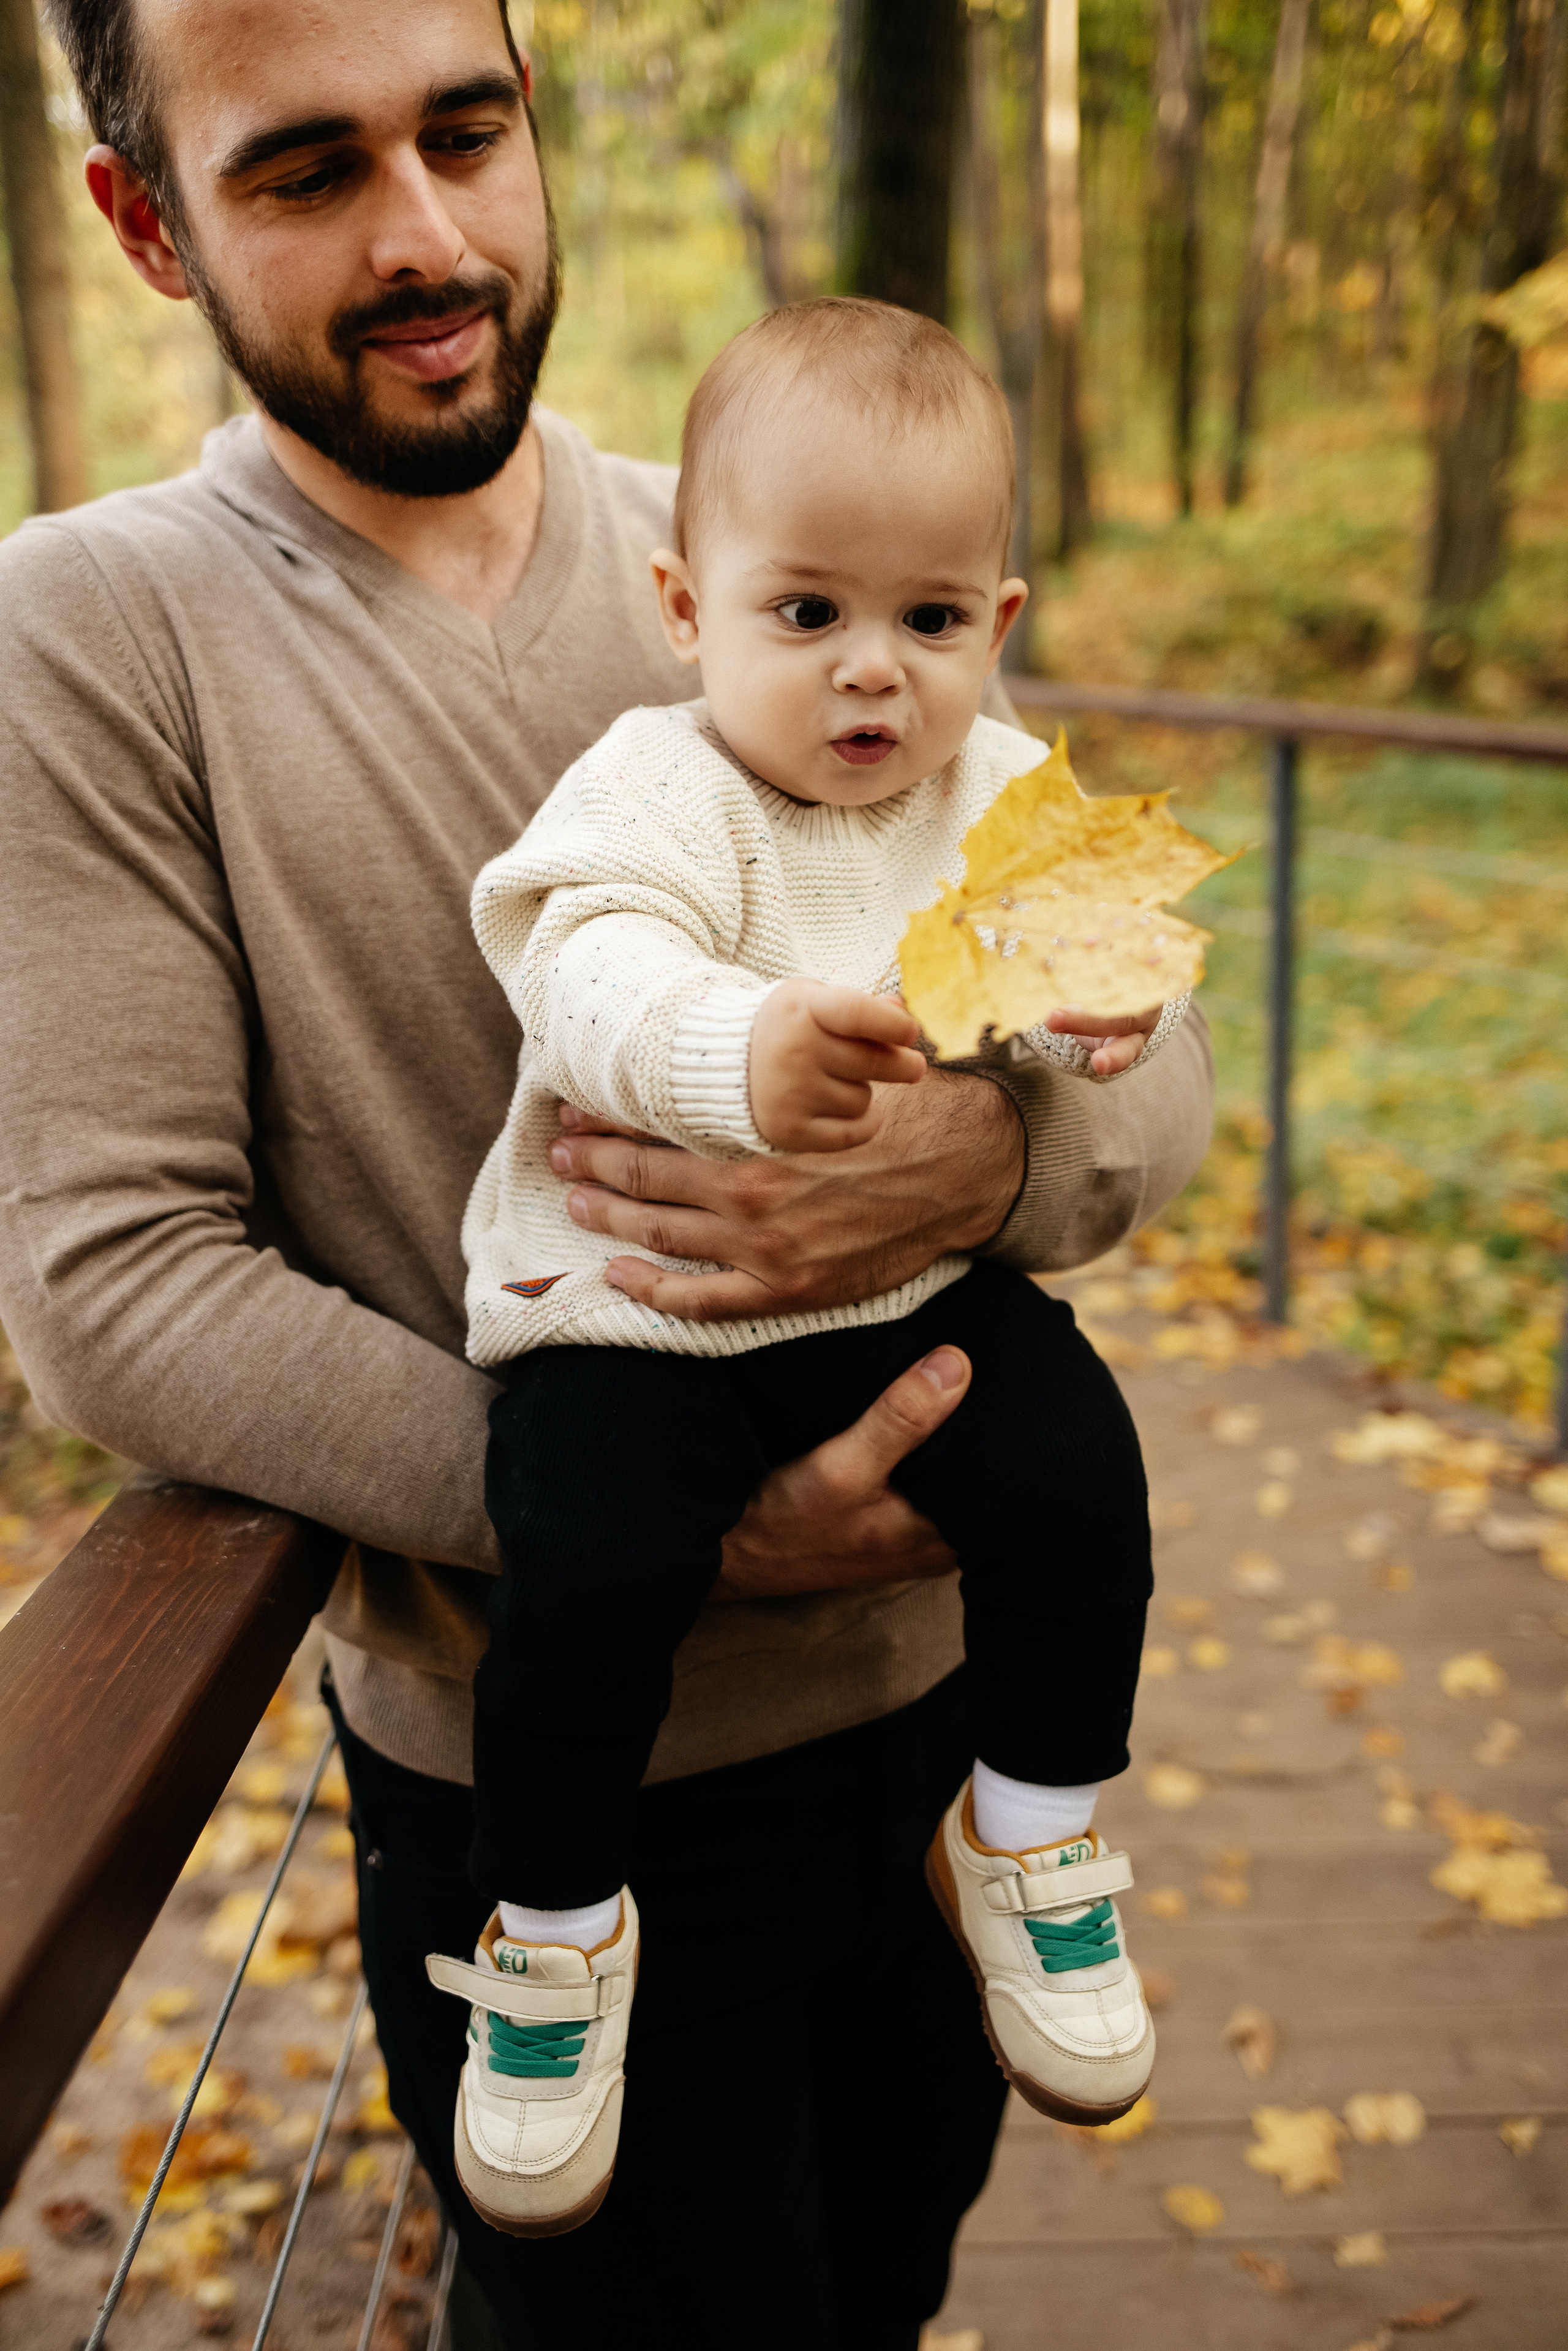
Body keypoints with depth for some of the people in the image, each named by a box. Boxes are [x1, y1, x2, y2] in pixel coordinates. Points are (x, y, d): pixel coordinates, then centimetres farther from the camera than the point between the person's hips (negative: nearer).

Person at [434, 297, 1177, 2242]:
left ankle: (1034, 1832, 14)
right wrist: (744, 1058, -48)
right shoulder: (656, 793, -11)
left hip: (919, 1280, 4)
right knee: (591, 1569, -23)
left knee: (1074, 1470, -14)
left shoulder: (1003, 793, 7)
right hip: (639, 1298, -4)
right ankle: (551, 1922, 7)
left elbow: (1076, 955, 2)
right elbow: (592, 975, -28)